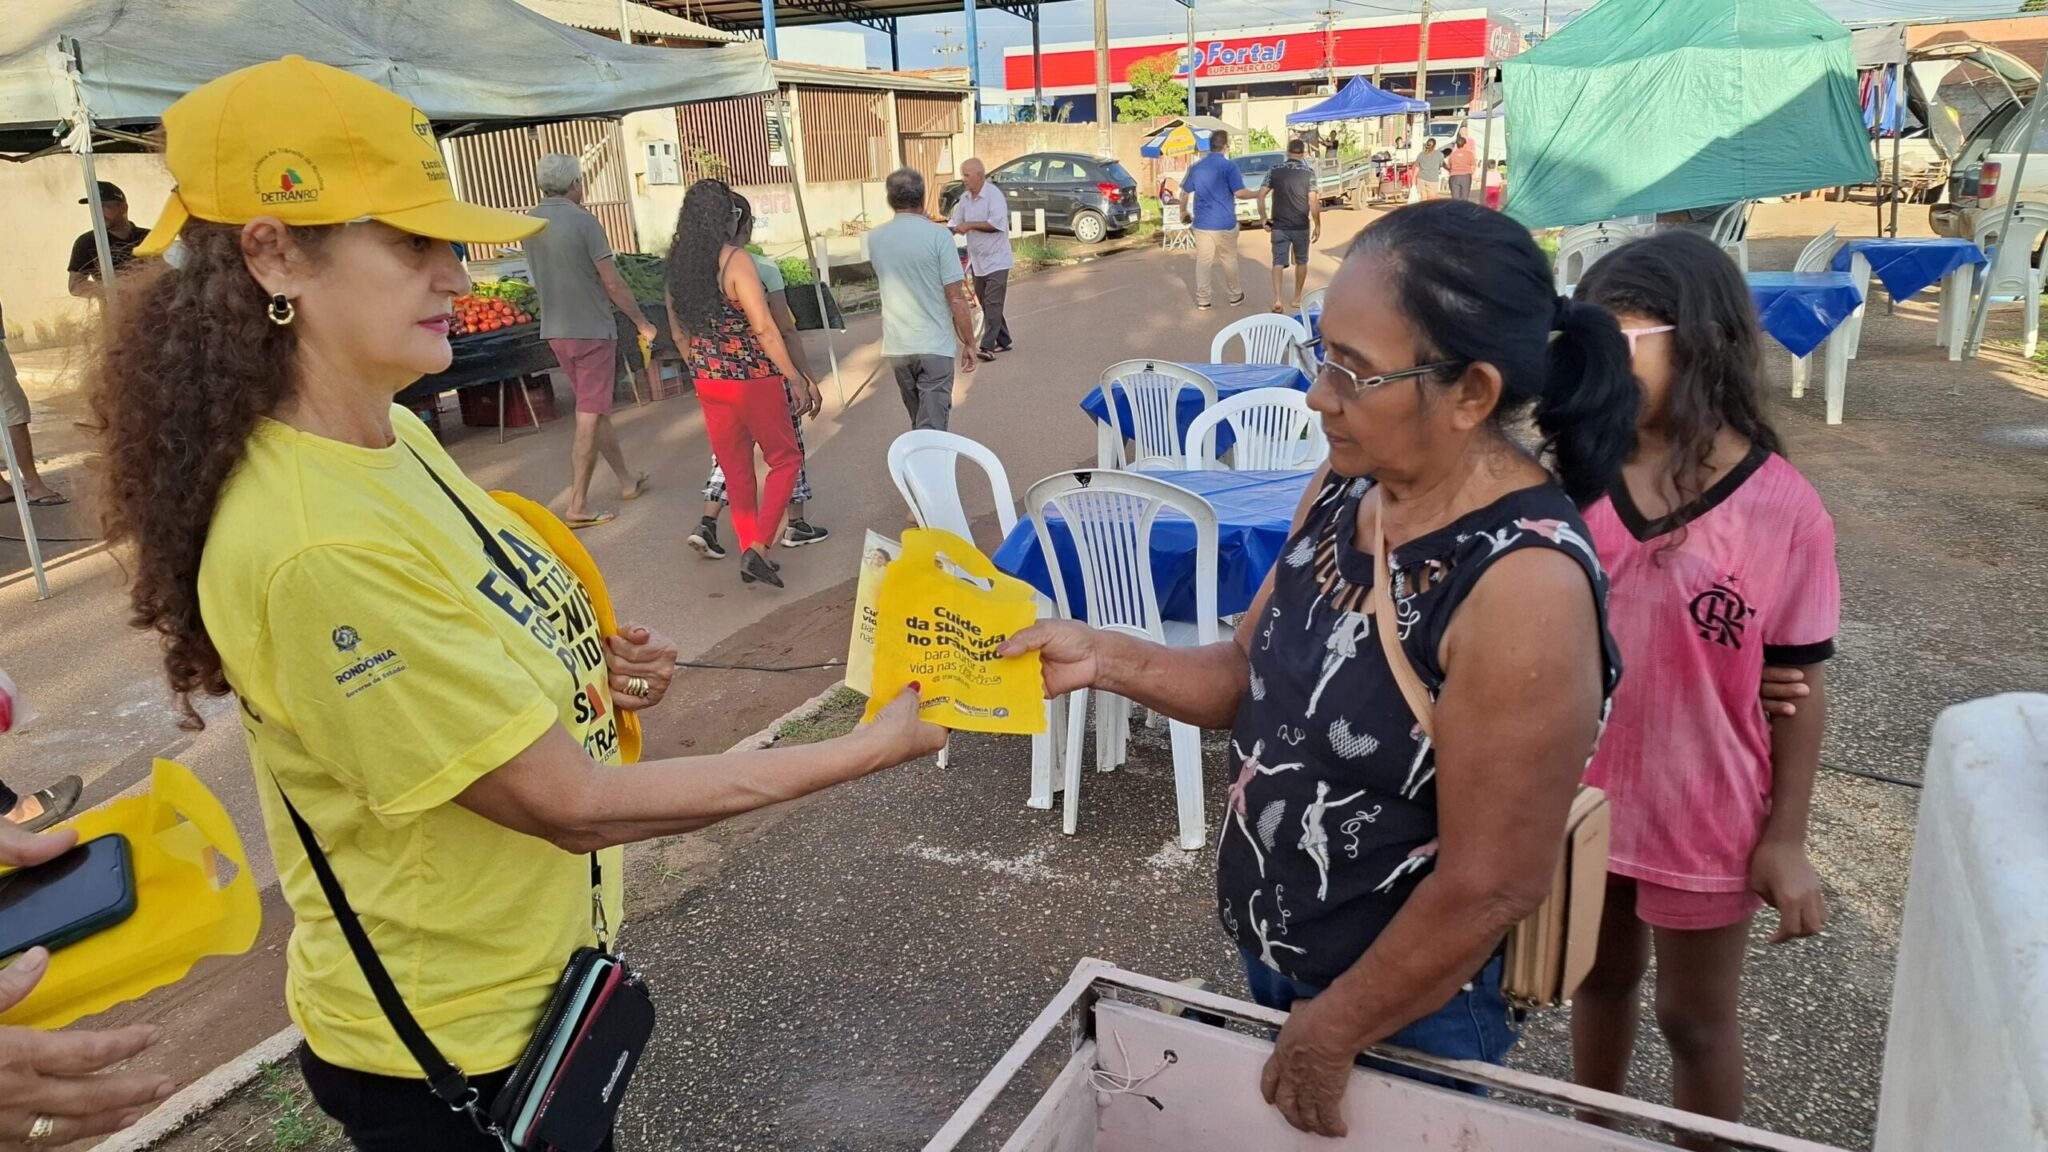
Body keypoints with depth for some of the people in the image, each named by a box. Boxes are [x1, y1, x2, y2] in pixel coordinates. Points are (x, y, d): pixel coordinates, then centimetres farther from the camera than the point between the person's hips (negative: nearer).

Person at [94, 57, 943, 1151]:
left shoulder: (396, 437, -4)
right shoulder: (310, 547, -31)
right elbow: (574, 803, -28)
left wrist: (595, 666, -8)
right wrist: (869, 747, -23)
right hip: (451, 1048, -7)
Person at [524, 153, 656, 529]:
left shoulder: (529, 222, 4)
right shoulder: (583, 221, -15)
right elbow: (612, 282, -15)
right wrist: (642, 322, -2)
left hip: (554, 330, 7)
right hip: (592, 330, -7)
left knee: (596, 409, 18)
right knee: (589, 418, -1)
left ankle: (626, 480, 31)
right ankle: (578, 505, 1)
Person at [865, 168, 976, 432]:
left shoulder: (874, 238, 4)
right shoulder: (937, 235, -11)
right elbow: (956, 298, -12)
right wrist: (969, 344, -1)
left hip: (896, 347, 5)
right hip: (934, 345, -5)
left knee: (919, 420, 22)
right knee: (932, 425, -4)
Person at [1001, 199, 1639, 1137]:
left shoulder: (1524, 586, -31)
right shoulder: (1343, 488, -7)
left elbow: (1492, 887, -25)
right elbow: (1257, 681, 3)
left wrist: (1330, 1035, -13)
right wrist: (1102, 658, -13)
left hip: (1403, 1014, -7)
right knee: (1265, 1135, 28)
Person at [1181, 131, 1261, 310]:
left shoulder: (1196, 167, 5)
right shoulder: (1229, 166, -10)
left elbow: (1185, 194, 12)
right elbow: (1240, 193, -16)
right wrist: (1259, 194, 0)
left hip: (1202, 223, 3)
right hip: (1225, 223, -3)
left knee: (1203, 262, 6)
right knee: (1229, 260, 12)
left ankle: (1202, 300, 7)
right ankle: (1235, 295, 24)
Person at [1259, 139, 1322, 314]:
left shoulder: (1275, 170, 1)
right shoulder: (1309, 172, -6)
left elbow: (1261, 195, -3)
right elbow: (1313, 201, -9)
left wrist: (1264, 219, 3)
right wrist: (1317, 225, -2)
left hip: (1279, 226, 1)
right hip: (1301, 226, -1)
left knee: (1278, 262, 2)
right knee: (1301, 262, 15)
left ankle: (1276, 299, -16)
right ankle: (1297, 299, 20)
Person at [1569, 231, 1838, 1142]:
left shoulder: (1783, 511, -17)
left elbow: (1799, 685, -9)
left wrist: (1785, 840, -7)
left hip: (1704, 818, -3)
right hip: (1584, 797, 4)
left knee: (1697, 1017, 18)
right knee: (1600, 979, 25)